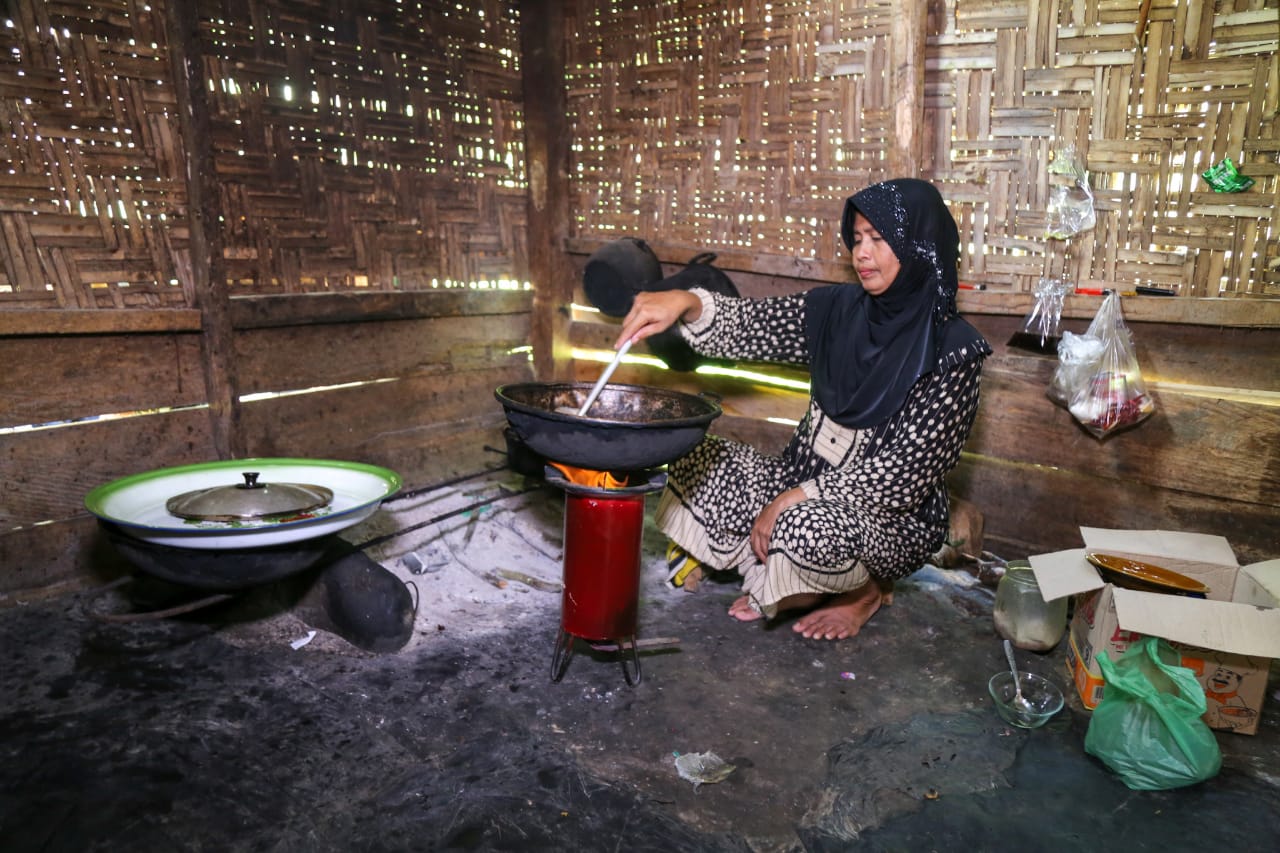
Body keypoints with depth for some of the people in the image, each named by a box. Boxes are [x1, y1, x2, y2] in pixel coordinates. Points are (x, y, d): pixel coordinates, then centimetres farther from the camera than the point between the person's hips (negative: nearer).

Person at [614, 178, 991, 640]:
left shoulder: (955, 350, -15)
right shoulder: (837, 309, 0)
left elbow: (906, 470, -20)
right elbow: (744, 326, -8)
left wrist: (797, 497, -23)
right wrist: (687, 303, -29)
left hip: (894, 518, -5)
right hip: (807, 486, 6)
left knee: (808, 526, -37)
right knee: (695, 461, -10)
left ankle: (863, 589, 0)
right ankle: (780, 580, 3)